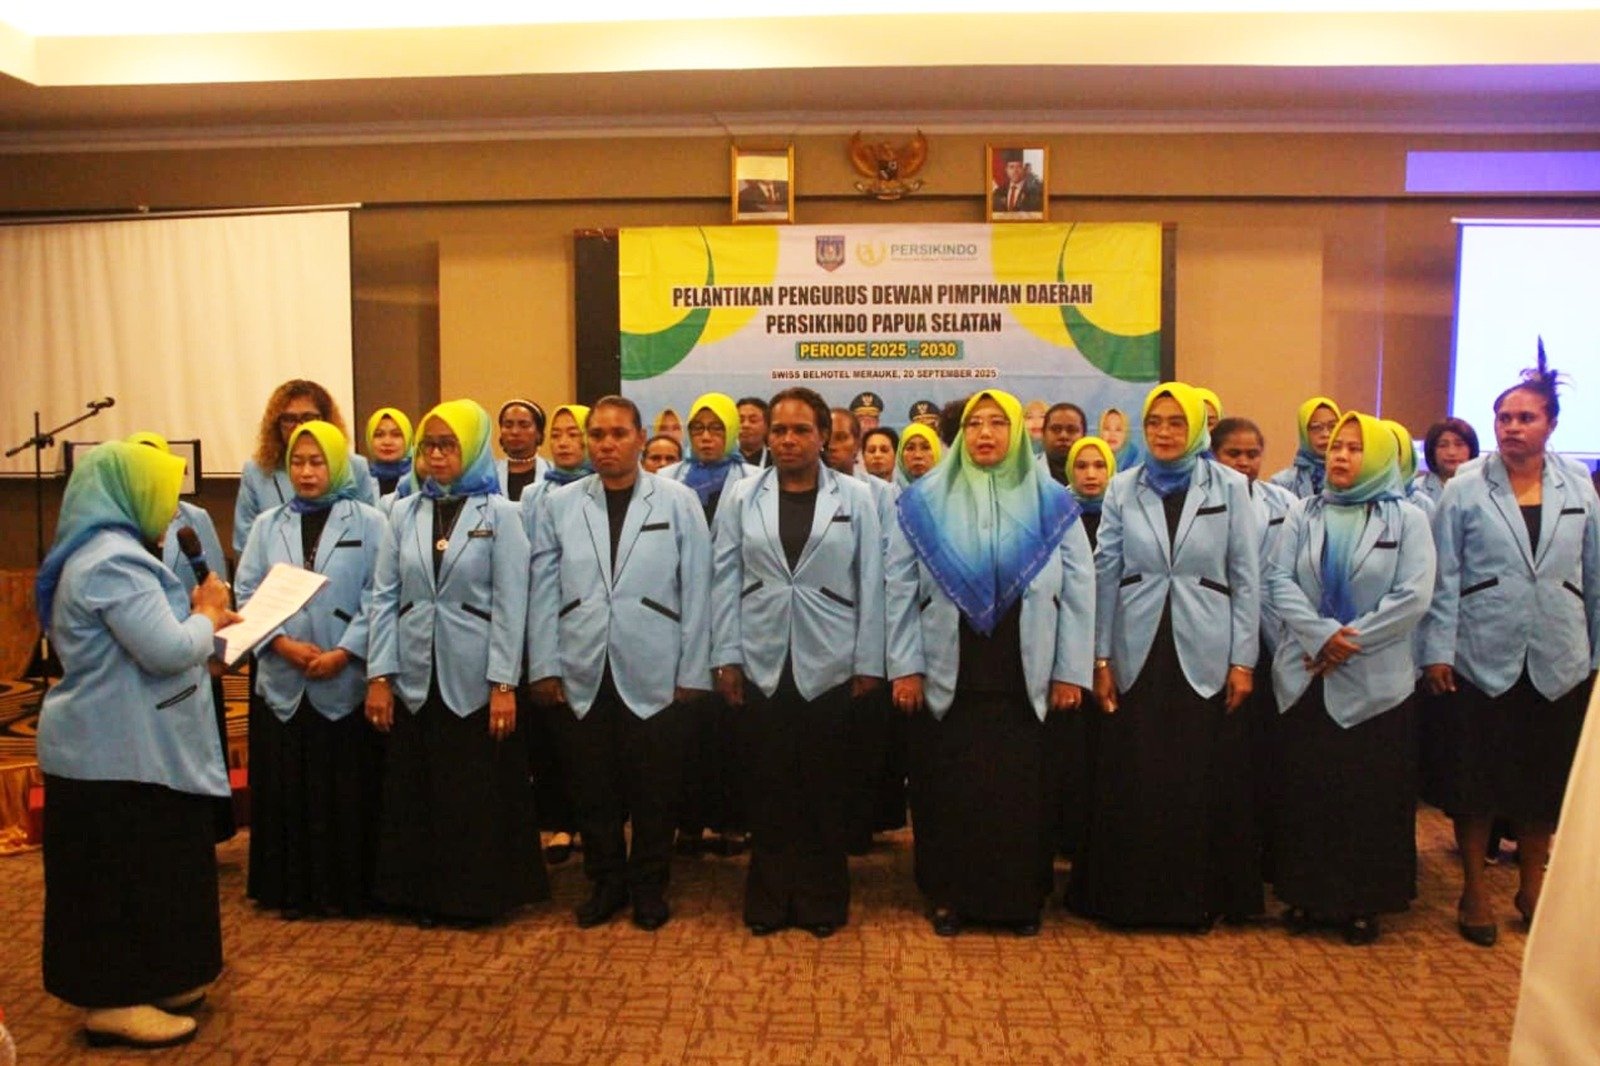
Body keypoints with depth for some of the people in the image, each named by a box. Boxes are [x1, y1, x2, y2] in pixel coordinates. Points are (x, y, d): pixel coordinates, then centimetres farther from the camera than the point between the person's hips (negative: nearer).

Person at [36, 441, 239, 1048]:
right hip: (120, 753, -10)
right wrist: (206, 615, -10)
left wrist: (200, 618, 8)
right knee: (124, 872, 0)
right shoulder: (114, 560, -21)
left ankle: (139, 982, 29)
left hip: (113, 744, 10)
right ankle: (114, 1002, 11)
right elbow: (169, 651, -27)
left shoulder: (101, 553, 13)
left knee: (134, 869, 18)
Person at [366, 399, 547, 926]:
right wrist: (378, 676, -1)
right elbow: (385, 596, 5)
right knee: (415, 792, 10)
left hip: (474, 679, -3)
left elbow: (510, 603, -6)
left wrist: (504, 684, -11)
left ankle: (479, 894, 21)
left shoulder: (498, 513, -3)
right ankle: (425, 893, 25)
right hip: (416, 678, 3)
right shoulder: (405, 512, 7)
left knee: (480, 793, 5)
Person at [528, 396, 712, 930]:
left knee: (655, 792, 8)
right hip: (583, 676, 2)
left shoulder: (678, 501, 0)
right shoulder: (559, 505, 6)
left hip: (655, 676, -2)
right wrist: (545, 666, 0)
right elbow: (545, 590, 5)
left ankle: (648, 887, 26)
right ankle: (605, 883, 30)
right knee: (593, 791, 11)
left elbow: (696, 589, -2)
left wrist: (692, 671, -4)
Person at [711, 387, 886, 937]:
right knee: (770, 783, 7)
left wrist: (868, 663, -3)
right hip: (763, 664, 1)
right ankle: (769, 898, 21)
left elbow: (870, 582, 1)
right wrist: (725, 657, -1)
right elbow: (725, 577, 3)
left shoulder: (856, 497, 2)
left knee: (824, 785, 6)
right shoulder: (743, 496, 5)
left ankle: (822, 900, 21)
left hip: (829, 664, -1)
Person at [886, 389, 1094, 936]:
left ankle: (1022, 898, 24)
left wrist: (1070, 671, -2)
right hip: (946, 675, 0)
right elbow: (900, 587, 1)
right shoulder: (924, 501, 3)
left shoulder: (1052, 502, 3)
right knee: (947, 789, 7)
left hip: (1025, 676, 0)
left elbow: (1079, 589, 2)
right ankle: (949, 895, 24)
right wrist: (905, 666, -4)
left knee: (1021, 789, 7)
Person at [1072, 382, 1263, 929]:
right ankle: (1131, 894, 20)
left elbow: (1246, 578, 2)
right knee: (1131, 783, 5)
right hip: (1137, 655, 1)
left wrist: (1243, 660, -3)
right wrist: (1101, 658, 0)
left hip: (1205, 657, -1)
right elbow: (1105, 575, 4)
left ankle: (1201, 895, 21)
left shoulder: (1229, 487, 2)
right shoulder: (1122, 488, 4)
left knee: (1203, 782, 5)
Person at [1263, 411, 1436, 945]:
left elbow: (1413, 597, -9)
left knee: (1371, 794, 5)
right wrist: (1322, 635, -17)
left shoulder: (1407, 519, 1)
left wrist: (1349, 643, -13)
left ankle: (1362, 902, 18)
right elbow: (1279, 582, -3)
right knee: (1302, 789, 5)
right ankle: (1306, 895, 17)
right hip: (1304, 677, 2)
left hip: (1375, 681, -2)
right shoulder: (1302, 515, 7)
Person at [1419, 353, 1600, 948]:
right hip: (1482, 659, -2)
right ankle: (1474, 888, 20)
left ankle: (1532, 884, 30)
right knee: (1474, 778, 4)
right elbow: (1444, 578, -5)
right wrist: (1437, 651, -9)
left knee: (1547, 777, 12)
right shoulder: (1465, 490, -3)